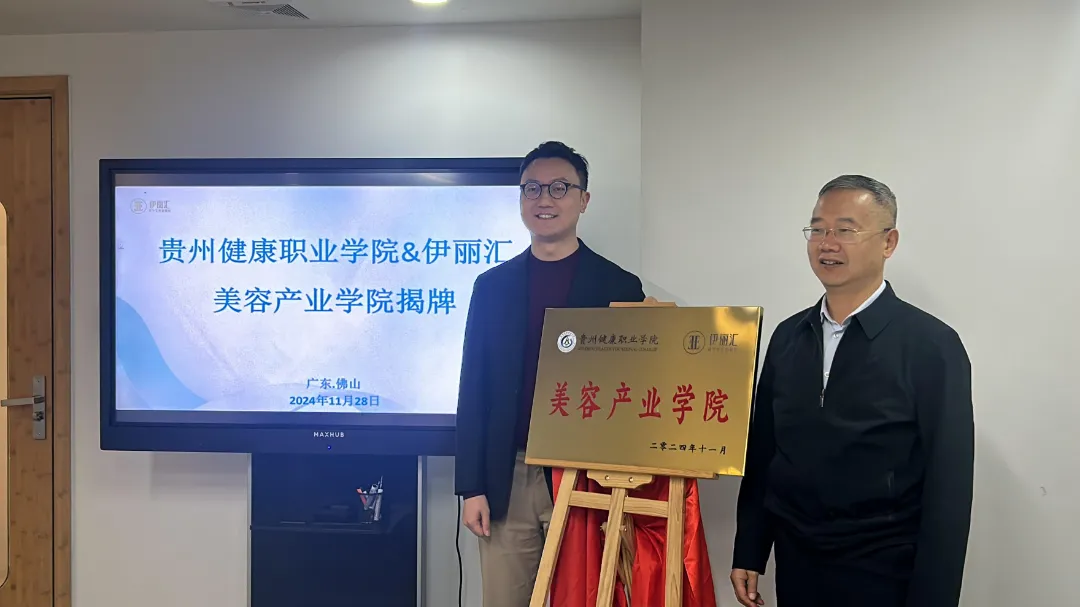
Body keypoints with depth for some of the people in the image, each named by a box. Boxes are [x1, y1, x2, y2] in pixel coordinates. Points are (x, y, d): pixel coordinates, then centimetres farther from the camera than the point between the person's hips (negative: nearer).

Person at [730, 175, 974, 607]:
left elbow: (948, 490, -11)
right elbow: (762, 450, 8)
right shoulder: (787, 336, 4)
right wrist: (748, 554, 8)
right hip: (794, 563, 5)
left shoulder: (932, 345, -11)